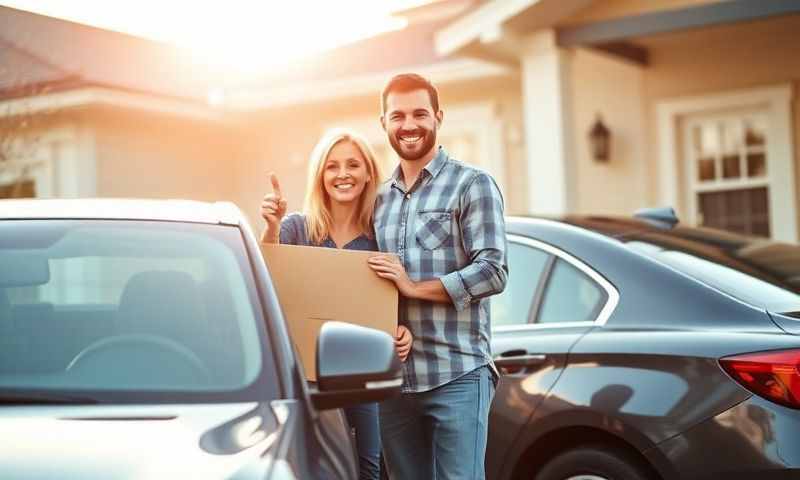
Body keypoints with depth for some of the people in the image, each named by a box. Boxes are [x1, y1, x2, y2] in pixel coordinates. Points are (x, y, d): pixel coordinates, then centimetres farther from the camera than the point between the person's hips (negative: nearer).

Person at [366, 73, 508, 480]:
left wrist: (415, 287, -16)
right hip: (394, 379, 5)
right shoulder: (379, 198, 16)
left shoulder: (472, 185, -1)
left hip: (456, 376, -5)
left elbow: (493, 272, -10)